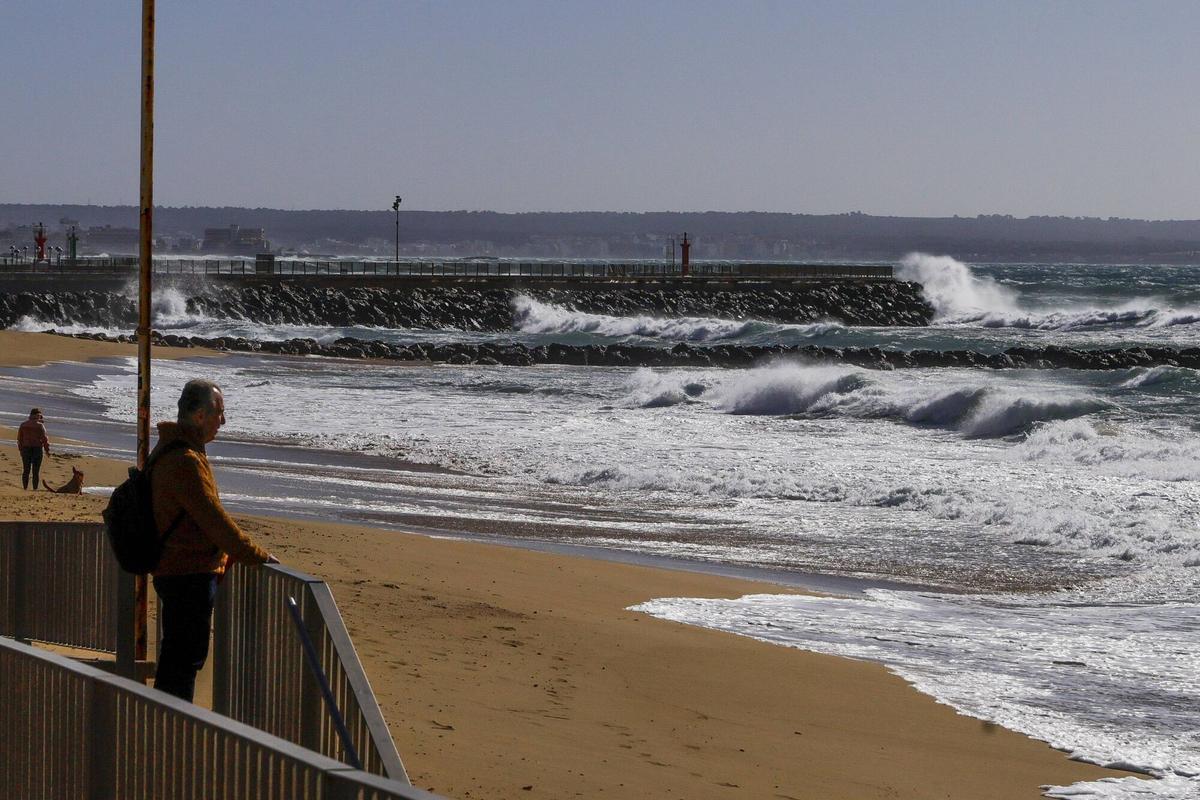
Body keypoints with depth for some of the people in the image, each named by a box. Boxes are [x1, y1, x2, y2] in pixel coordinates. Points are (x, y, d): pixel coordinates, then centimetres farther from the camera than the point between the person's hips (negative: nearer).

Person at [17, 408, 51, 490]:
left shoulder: (23, 425, 6)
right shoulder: (40, 425, -8)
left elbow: (19, 438, 9)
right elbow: (44, 438, -9)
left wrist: (20, 449, 17)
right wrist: (47, 450, 0)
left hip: (26, 449, 4)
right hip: (37, 449, -4)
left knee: (26, 470, 9)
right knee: (36, 471, 0)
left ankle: (25, 488, 9)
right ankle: (35, 489, -2)